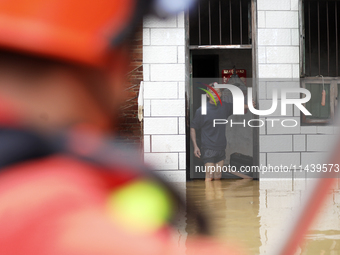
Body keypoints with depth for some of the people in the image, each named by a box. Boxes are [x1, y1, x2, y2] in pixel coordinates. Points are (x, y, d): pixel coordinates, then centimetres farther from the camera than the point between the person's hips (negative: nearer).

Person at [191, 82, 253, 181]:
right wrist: (195, 146, -10)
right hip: (208, 149, -5)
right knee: (209, 176, -11)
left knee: (218, 177, 11)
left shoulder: (224, 107, 4)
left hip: (221, 149, 5)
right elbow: (193, 128, -2)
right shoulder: (201, 111, -8)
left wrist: (248, 106, -6)